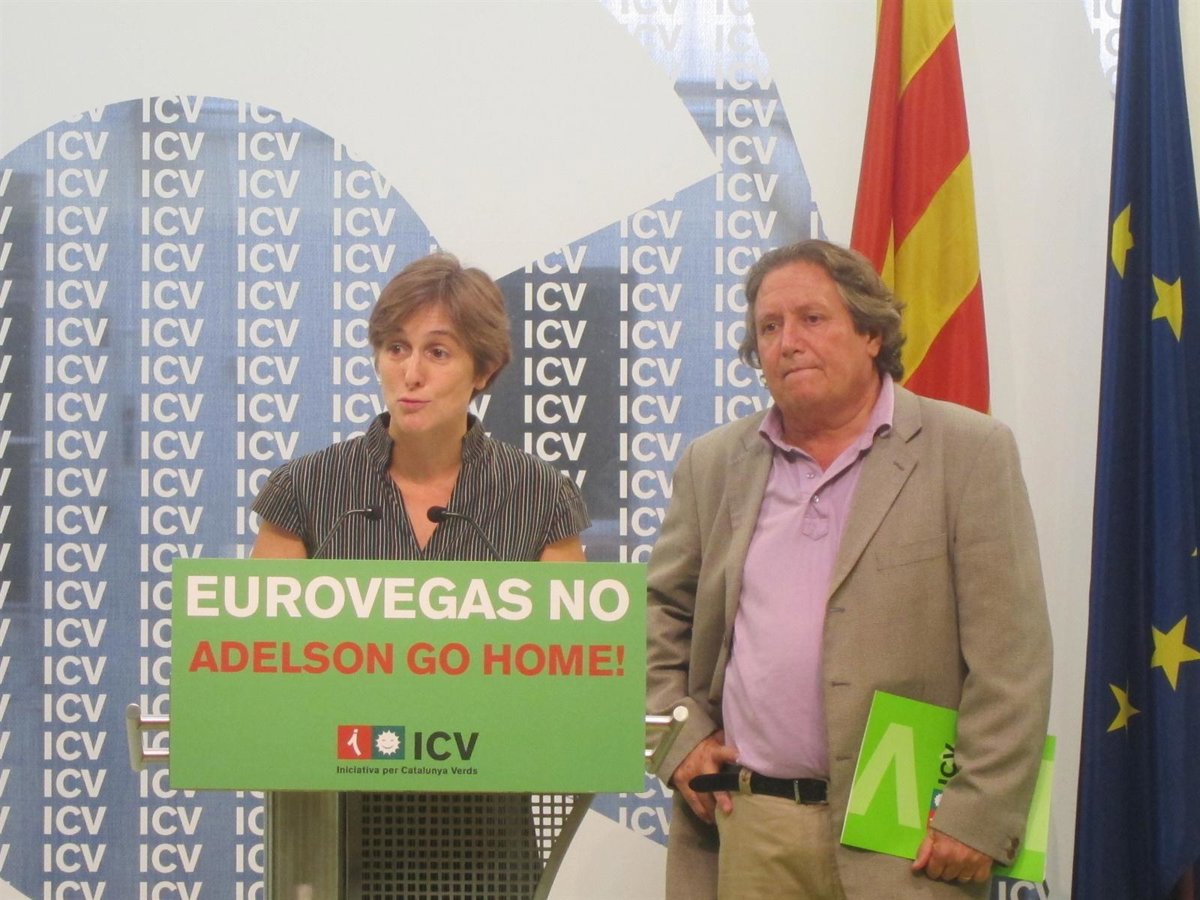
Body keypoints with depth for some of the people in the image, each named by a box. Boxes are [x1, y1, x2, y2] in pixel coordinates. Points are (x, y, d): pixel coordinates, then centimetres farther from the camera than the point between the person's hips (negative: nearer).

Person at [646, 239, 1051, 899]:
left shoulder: (971, 452, -2)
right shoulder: (714, 463, 11)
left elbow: (1010, 658, -6)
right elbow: (657, 610, 20)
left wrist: (979, 817, -12)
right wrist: (678, 737, 5)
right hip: (742, 830, 3)